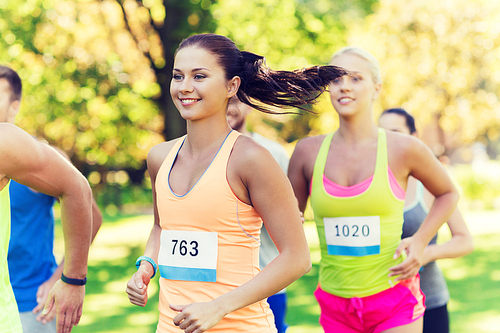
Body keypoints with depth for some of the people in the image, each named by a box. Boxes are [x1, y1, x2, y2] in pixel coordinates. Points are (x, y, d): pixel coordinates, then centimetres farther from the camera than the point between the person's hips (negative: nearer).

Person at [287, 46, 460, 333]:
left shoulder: (403, 149, -5)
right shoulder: (309, 151, 1)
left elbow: (448, 193, 12)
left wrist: (420, 242, -1)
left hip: (394, 297, -2)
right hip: (336, 305, 2)